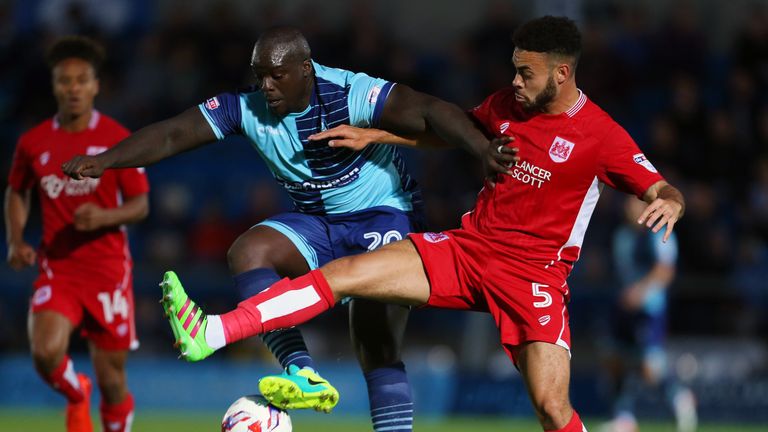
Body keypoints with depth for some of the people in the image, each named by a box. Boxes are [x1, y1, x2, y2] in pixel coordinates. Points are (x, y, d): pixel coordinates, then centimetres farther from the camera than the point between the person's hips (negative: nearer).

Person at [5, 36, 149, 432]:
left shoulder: (117, 139, -3)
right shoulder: (33, 143, 3)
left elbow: (140, 205, -1)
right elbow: (16, 193, 19)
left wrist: (104, 216, -21)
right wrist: (16, 242, 2)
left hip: (107, 267, -1)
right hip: (57, 267, 1)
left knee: (110, 376, 2)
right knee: (46, 353, -23)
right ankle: (76, 395, 12)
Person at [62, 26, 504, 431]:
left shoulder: (350, 94, -26)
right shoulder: (248, 107, -10)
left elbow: (430, 111, -35)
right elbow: (174, 134, -12)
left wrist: (485, 151, -50)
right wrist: (104, 161, -24)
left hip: (385, 216, -5)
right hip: (316, 223, 5)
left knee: (379, 352, -14)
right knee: (248, 251, -23)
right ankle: (304, 375, -32)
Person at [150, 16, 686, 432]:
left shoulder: (602, 137, -11)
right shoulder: (506, 105, 6)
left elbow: (664, 191, -10)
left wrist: (668, 203, -35)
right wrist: (372, 135, 18)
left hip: (536, 273, -5)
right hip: (467, 247, 5)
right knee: (345, 273, -11)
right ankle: (214, 333, -19)